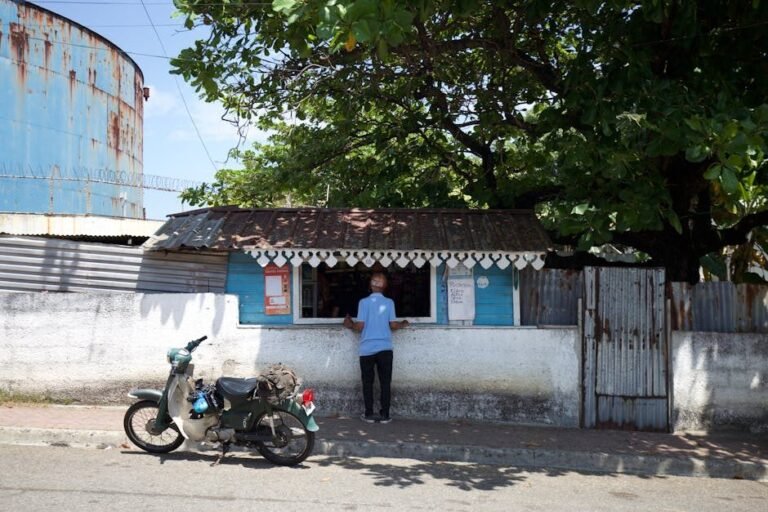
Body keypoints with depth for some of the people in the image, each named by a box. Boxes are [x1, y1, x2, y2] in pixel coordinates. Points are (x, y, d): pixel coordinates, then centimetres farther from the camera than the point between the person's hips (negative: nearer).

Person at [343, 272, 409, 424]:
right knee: (385, 382, 6)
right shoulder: (389, 302, 0)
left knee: (368, 382, 8)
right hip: (385, 348, 1)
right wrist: (403, 324, 19)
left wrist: (350, 325, 13)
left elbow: (360, 326, -8)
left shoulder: (364, 302, -4)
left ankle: (369, 414, 11)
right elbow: (393, 325, -2)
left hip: (367, 349, -1)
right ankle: (384, 414, 7)